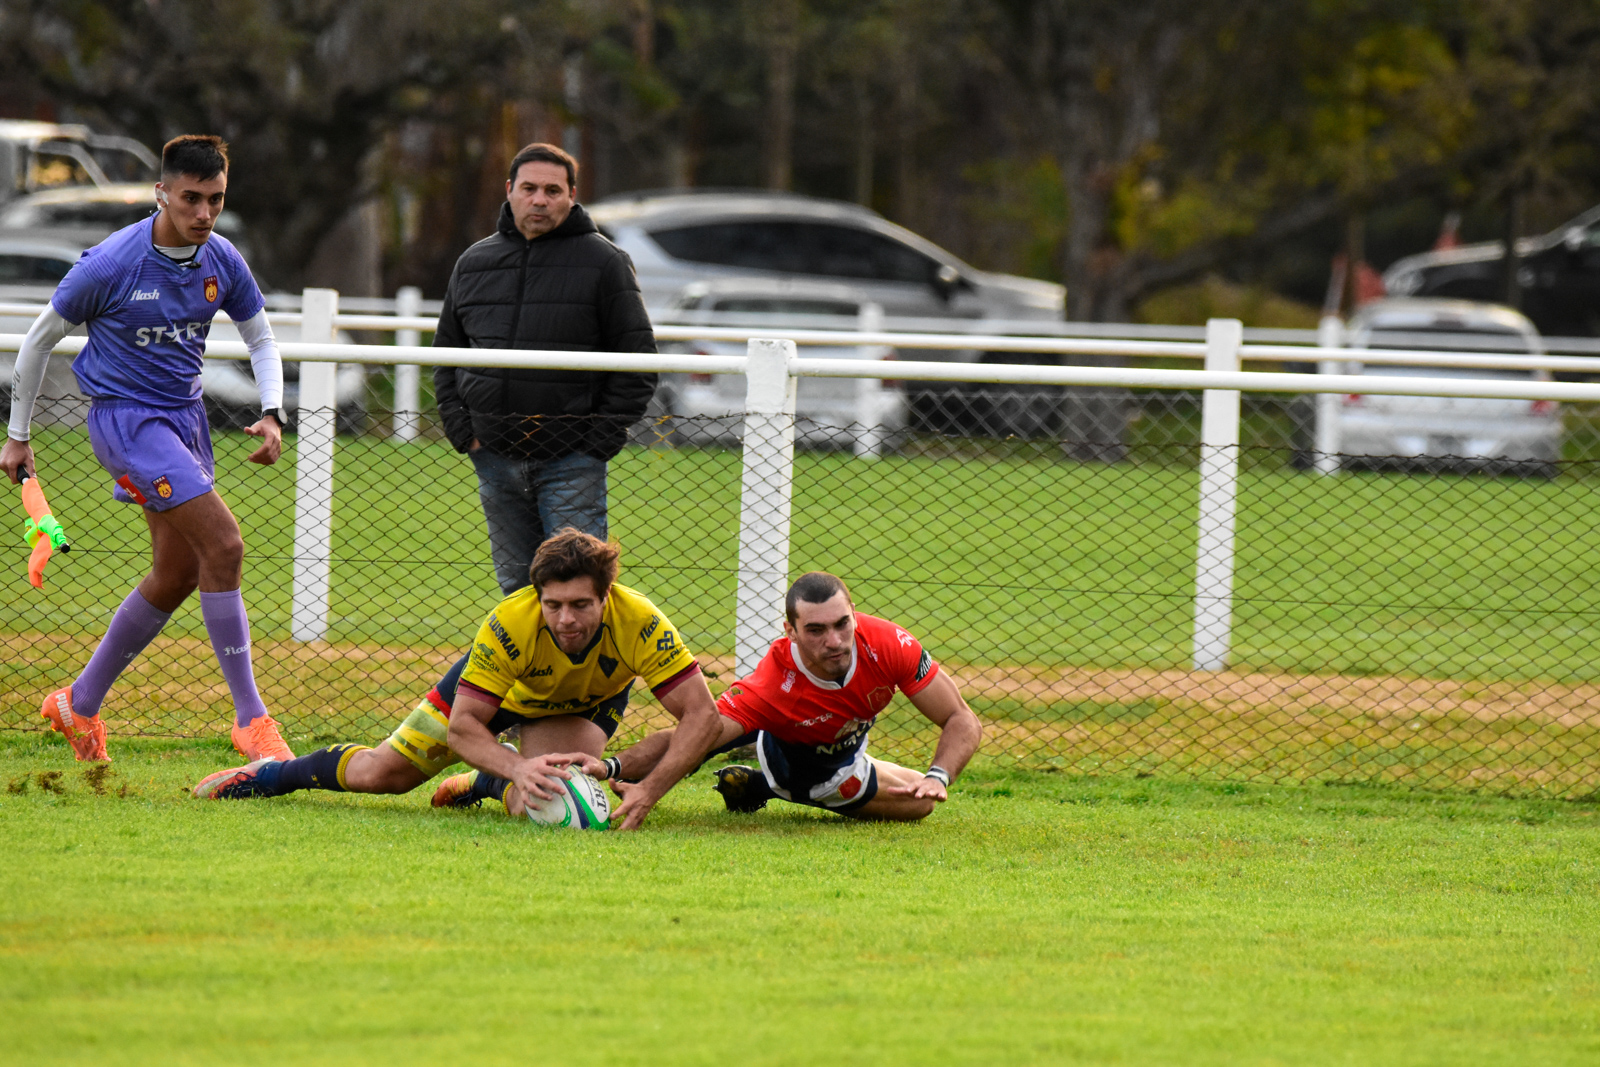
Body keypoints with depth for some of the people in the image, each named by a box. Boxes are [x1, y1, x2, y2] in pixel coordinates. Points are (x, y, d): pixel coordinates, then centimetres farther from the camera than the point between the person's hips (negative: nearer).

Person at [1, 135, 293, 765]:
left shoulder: (222, 262, -2)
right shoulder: (110, 264, -17)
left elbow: (261, 340, 13)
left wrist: (272, 414, -5)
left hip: (184, 416, 7)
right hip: (123, 415, -7)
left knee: (176, 575, 10)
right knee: (223, 546, -19)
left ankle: (80, 704, 27)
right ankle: (250, 718, -15)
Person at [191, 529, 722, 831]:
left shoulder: (640, 624, -40)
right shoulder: (510, 623, -41)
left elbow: (702, 714, -36)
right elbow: (463, 725, -36)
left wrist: (648, 790, -50)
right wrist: (517, 767, -56)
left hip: (585, 702, 0)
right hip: (496, 683, 0)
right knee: (379, 774, 1)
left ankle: (486, 785, 10)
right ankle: (272, 772, 32)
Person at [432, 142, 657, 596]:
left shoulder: (604, 262, -1)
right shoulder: (474, 262, 12)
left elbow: (637, 359, -1)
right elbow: (446, 353, 20)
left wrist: (601, 438, -8)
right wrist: (461, 428, 6)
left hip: (571, 461, -5)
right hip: (496, 461, 5)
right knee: (515, 586, 9)